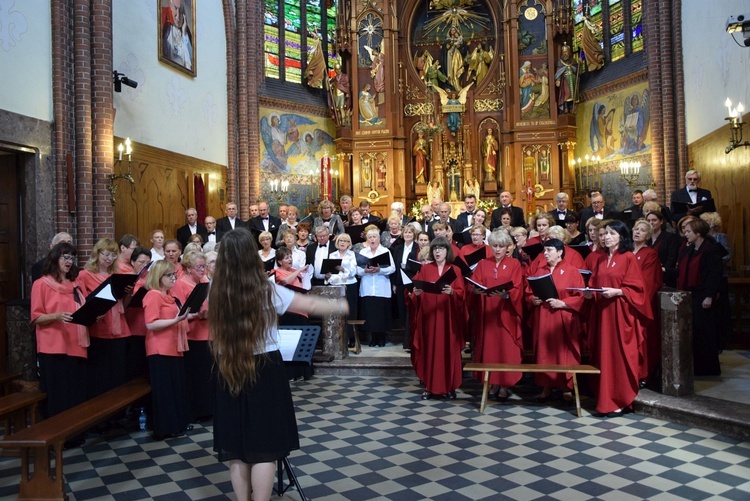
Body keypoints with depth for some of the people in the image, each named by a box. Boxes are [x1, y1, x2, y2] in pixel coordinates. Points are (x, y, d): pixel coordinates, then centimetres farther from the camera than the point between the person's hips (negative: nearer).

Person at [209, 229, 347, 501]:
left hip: (227, 372, 4)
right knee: (265, 448, 6)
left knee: (236, 449, 15)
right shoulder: (267, 290, -13)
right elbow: (312, 305, -7)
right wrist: (341, 306, 10)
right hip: (265, 372, -3)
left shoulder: (215, 294, -5)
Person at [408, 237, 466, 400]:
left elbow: (461, 293, -4)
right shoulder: (424, 269, 7)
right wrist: (416, 293, -20)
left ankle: (449, 386, 10)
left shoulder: (455, 270, 5)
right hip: (428, 316, 1)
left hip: (448, 317, 0)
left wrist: (451, 292, -23)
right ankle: (429, 386, 9)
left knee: (448, 350, 1)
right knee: (429, 350, 1)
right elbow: (416, 290, 1)